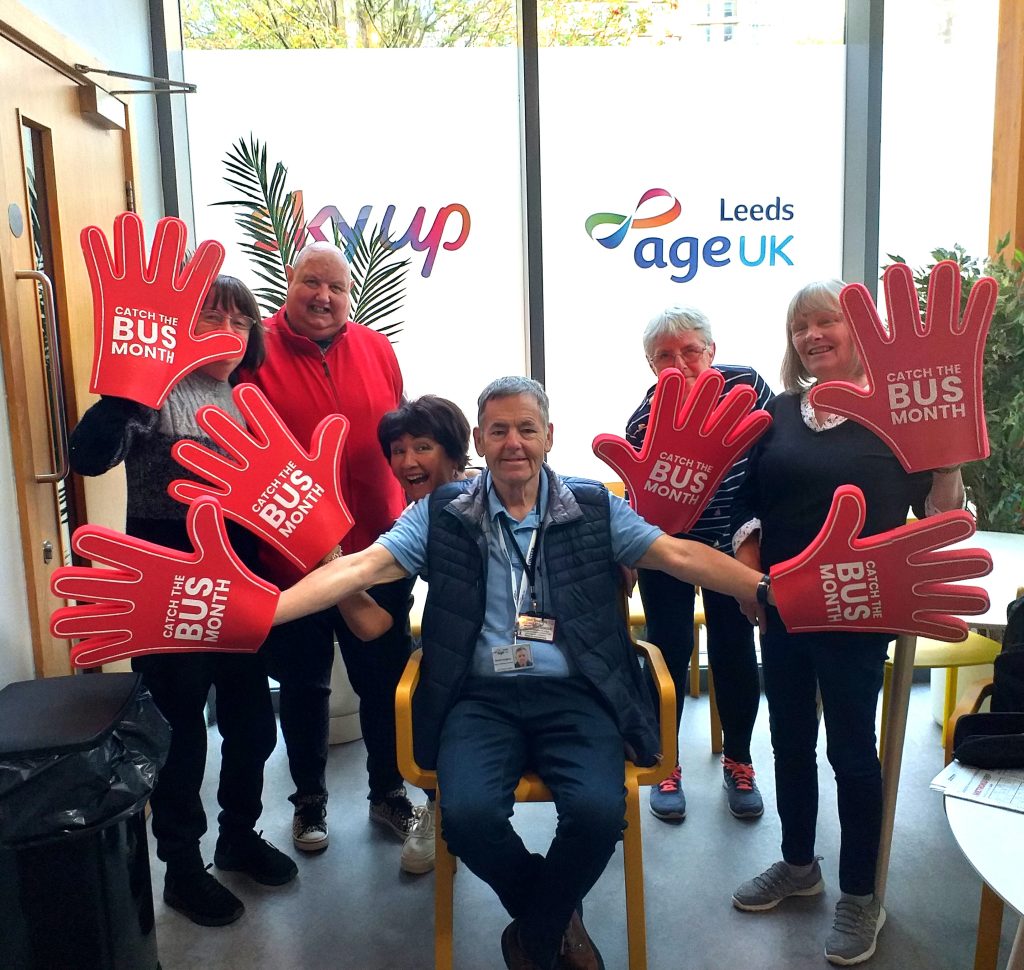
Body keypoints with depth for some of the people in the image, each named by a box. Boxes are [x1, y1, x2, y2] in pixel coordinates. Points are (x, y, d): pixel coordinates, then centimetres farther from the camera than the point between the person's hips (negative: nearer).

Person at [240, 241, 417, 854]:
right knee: (304, 686, 15)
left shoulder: (375, 348, 4)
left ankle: (389, 792, 37)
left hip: (377, 553, 3)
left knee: (385, 680, 15)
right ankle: (309, 800, 37)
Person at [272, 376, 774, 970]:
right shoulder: (441, 514, 6)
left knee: (598, 809, -26)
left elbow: (681, 555, 1)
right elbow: (361, 567, -3)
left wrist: (765, 589, -13)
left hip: (575, 696, 0)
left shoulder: (594, 508, 8)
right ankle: (559, 918, 10)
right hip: (481, 696, 0)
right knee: (470, 814, -26)